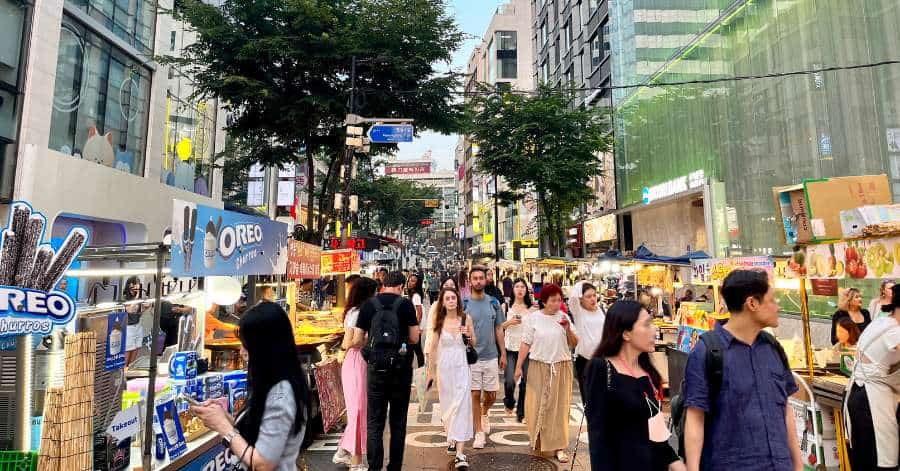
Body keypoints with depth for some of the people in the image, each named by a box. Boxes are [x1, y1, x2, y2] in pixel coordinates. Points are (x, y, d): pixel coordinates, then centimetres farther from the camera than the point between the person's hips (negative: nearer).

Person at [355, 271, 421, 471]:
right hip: (401, 368, -1)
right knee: (398, 422, 12)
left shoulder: (368, 305, 1)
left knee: (374, 422, 9)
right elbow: (414, 338, -3)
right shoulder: (406, 304, -4)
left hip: (376, 367, 1)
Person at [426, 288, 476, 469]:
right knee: (447, 405, 12)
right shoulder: (439, 321, 0)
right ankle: (452, 439, 35)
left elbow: (474, 343, 10)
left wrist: (468, 335, -11)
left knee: (461, 405, -8)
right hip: (444, 367, 1)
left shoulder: (466, 318, 0)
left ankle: (460, 453, -8)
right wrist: (431, 372, 6)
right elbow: (433, 347, 5)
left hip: (462, 367, -1)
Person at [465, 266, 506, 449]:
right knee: (475, 394, 2)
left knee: (491, 395, 8)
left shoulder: (494, 303, 4)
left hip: (491, 356, 2)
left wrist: (503, 353, 5)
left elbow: (499, 329, 8)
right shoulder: (464, 304, -4)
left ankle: (484, 414, 41)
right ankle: (479, 432, 17)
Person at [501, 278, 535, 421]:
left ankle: (521, 412, 20)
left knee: (526, 382, 2)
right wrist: (509, 322, -12)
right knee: (509, 381, -10)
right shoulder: (506, 306, 3)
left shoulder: (531, 308, 7)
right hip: (510, 349, -1)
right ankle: (509, 403, 22)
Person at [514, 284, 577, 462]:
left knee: (559, 406, 5)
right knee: (537, 405, 6)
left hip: (561, 367, 2)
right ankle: (538, 439, 27)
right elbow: (525, 344, -3)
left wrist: (568, 329, -13)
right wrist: (519, 366, -7)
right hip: (539, 367, -1)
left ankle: (558, 446, 13)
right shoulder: (534, 318, -4)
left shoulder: (563, 317, 2)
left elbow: (574, 344, 4)